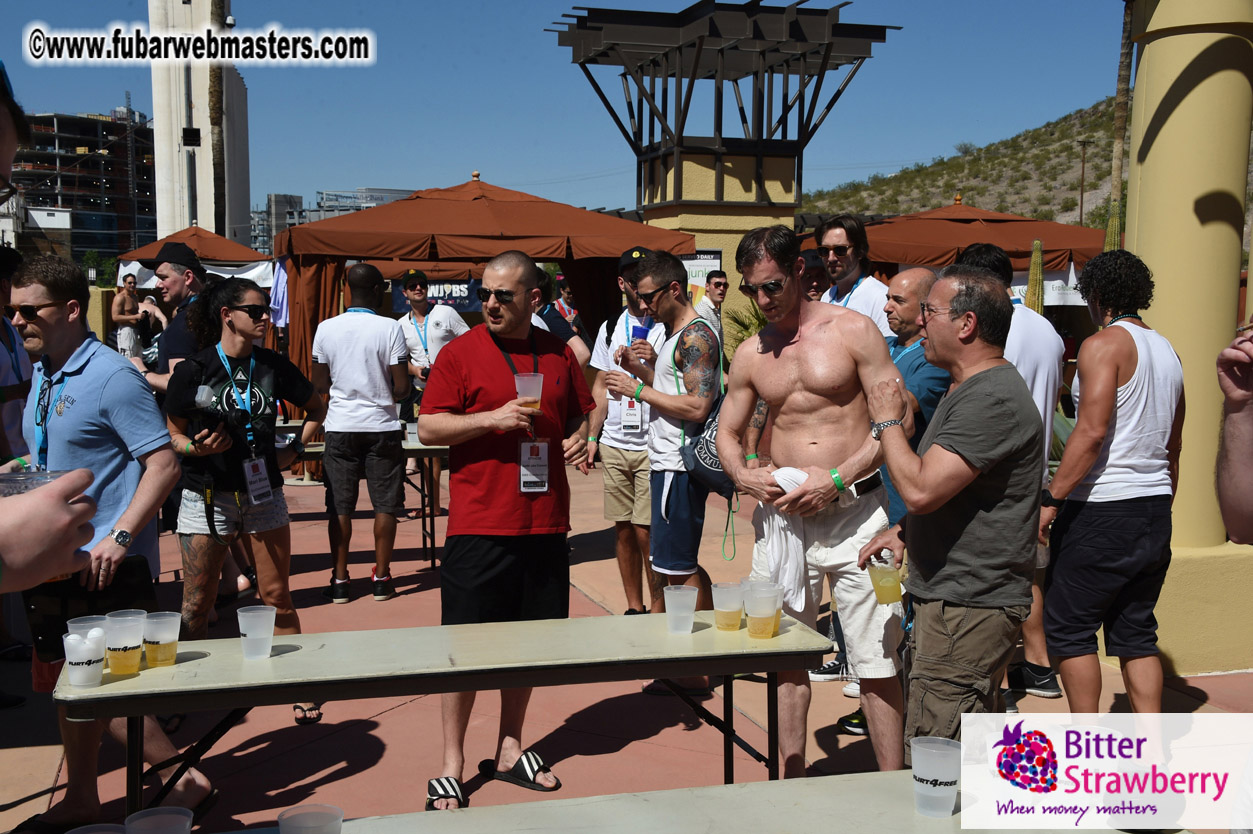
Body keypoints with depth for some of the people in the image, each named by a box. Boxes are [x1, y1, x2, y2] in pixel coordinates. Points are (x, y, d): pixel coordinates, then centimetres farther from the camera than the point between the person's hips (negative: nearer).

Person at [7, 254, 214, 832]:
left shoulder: (111, 377, -15)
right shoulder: (43, 375, 11)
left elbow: (164, 464, -20)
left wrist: (118, 539, -26)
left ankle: (186, 781, 8)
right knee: (69, 683, 15)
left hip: (104, 566, -9)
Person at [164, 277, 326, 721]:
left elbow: (316, 408, 18)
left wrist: (295, 449, 7)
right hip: (207, 497, -2)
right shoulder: (193, 371, -5)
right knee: (196, 606, 2)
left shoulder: (273, 366, 3)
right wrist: (196, 447, -17)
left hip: (264, 494, 2)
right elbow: (172, 434, 3)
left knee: (277, 598, 5)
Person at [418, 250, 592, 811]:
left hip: (544, 524, 4)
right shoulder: (461, 353, -3)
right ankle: (451, 765, 16)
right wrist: (493, 417, -18)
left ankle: (509, 752, 29)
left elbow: (579, 414, 21)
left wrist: (580, 439, -1)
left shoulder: (559, 354, 9)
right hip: (479, 526, -4)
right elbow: (427, 429, -6)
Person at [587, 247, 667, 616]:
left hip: (653, 445, -4)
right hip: (614, 445, 5)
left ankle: (659, 611, 8)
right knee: (623, 529, 9)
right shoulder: (610, 329, 14)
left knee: (647, 532, -6)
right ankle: (634, 608, 21)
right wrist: (592, 436, 11)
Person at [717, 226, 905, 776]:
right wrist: (741, 475, -3)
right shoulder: (750, 354, 10)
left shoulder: (852, 330, -2)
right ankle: (792, 782, 24)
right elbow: (727, 432, 19)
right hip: (781, 515, 4)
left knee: (876, 660, -1)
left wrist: (836, 477, -16)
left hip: (854, 509, -4)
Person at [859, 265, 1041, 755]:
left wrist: (888, 422, -11)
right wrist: (905, 530, 10)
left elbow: (920, 489, -28)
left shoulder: (991, 399, -20)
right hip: (961, 601, 11)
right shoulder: (971, 389, 16)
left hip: (967, 609, -11)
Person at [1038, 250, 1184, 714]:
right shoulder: (1166, 350, 15)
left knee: (1068, 627, 3)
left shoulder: (1104, 345, -10)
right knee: (1135, 632, 14)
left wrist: (1051, 499, -19)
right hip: (1155, 510, 8)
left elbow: (1092, 432, -21)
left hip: (1103, 510, -8)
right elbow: (1173, 444, 21)